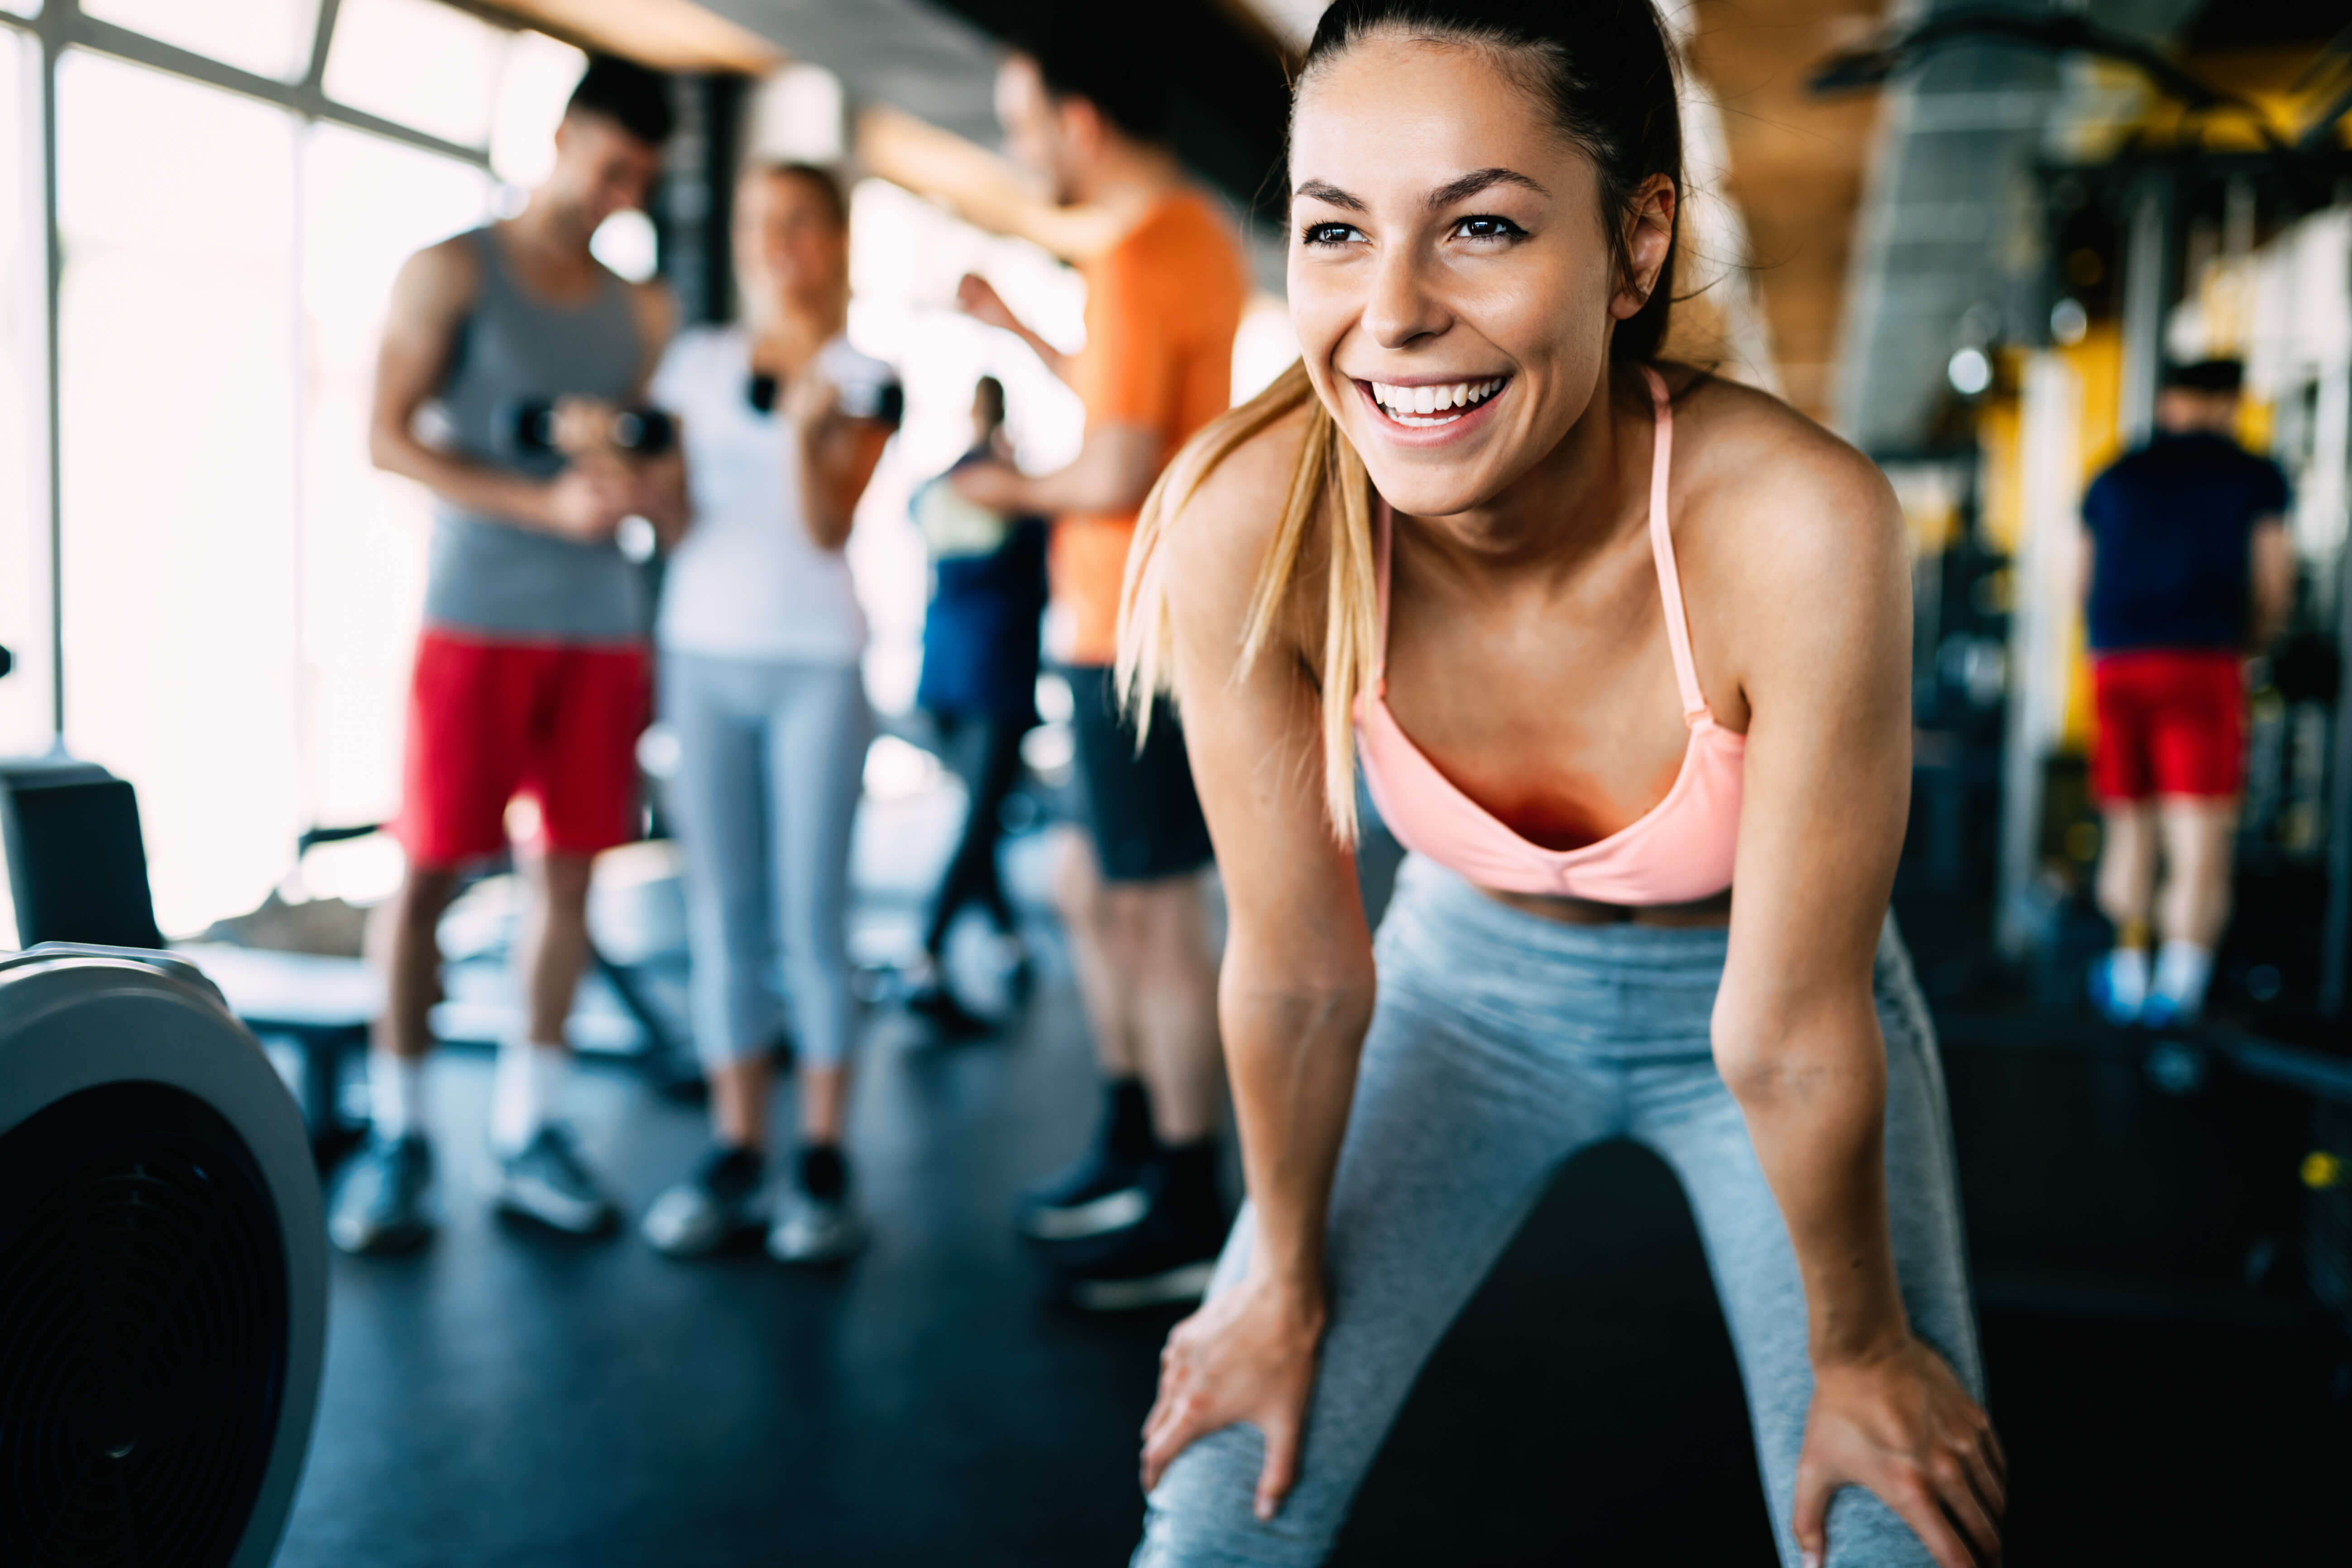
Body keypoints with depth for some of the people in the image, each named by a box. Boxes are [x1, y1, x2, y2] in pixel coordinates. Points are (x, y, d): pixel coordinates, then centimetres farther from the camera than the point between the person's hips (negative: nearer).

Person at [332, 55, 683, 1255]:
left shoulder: (643, 311, 14)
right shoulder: (454, 270, 3)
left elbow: (677, 492, 13)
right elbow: (388, 438, -6)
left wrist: (635, 476, -11)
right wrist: (546, 504, -17)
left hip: (603, 627, 4)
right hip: (477, 616, -4)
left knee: (566, 872, 4)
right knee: (430, 868, -3)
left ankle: (528, 1131, 12)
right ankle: (396, 1135, 6)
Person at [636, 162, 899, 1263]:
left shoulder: (863, 380, 3)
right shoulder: (696, 359, 12)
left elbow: (829, 528, -7)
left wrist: (808, 430, -23)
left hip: (815, 661, -3)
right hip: (703, 648, 3)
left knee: (811, 915, -3)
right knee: (723, 914, 3)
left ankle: (822, 1163, 4)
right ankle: (735, 1153, 10)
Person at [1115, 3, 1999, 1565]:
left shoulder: (1796, 529, -35)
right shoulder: (1248, 527, -30)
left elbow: (1789, 1037, -23)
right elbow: (1296, 969, -15)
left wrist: (1858, 1350, -8)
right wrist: (1287, 1284, -2)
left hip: (1762, 987, -1)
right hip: (1471, 975, 1)